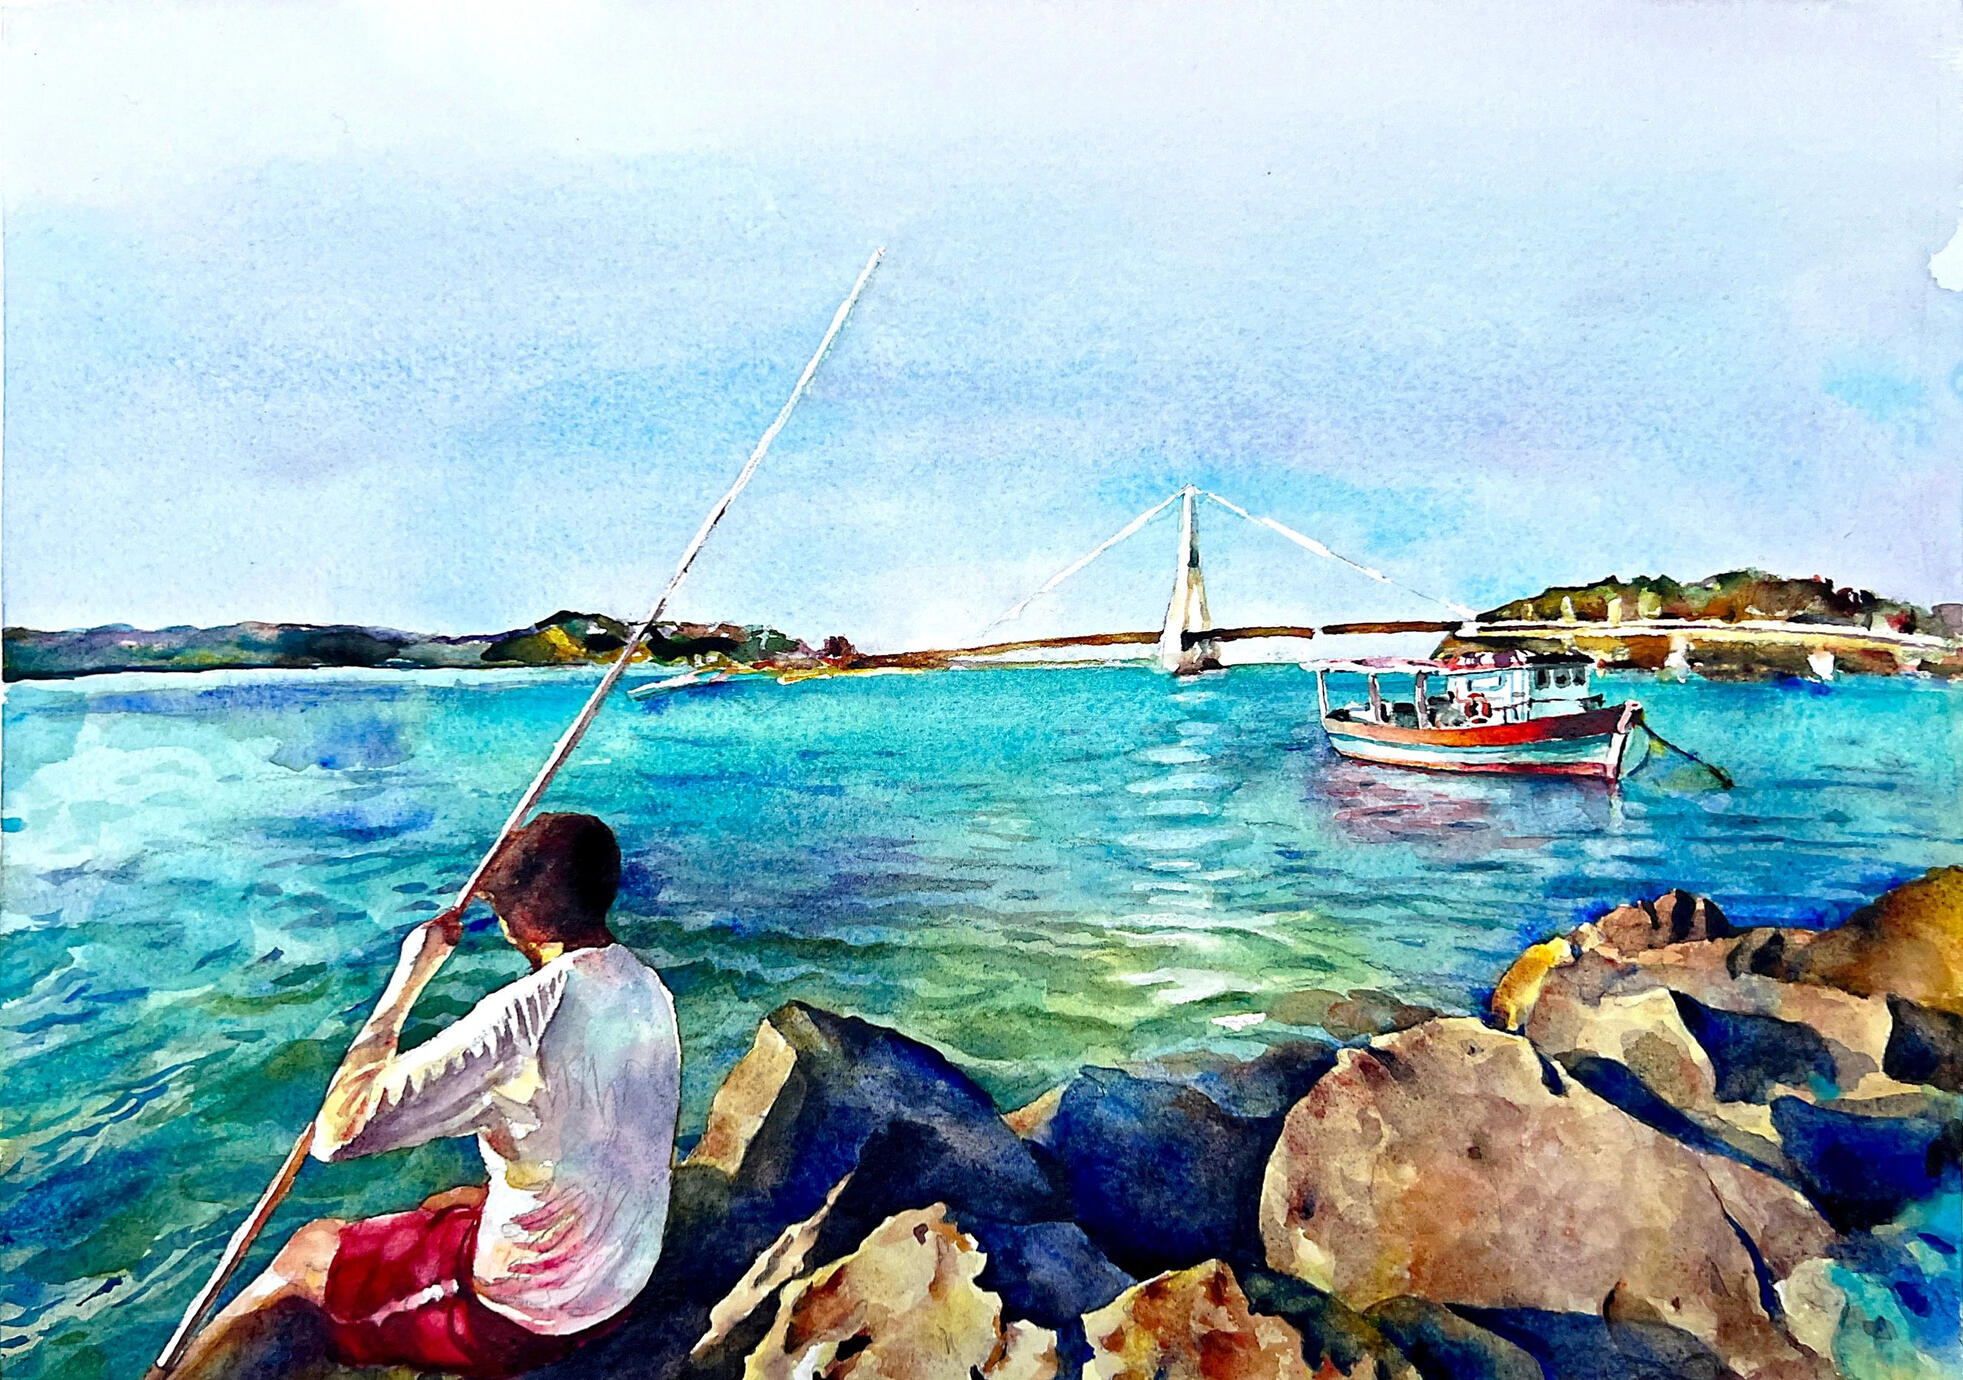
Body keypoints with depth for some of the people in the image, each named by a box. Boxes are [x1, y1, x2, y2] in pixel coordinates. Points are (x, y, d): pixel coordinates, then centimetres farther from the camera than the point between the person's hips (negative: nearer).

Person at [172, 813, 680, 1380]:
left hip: (527, 1319, -7)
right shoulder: (648, 989, -4)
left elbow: (336, 1135, -26)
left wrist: (407, 979, -20)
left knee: (307, 1252, 12)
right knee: (441, 1206, 29)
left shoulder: (523, 1014, -29)